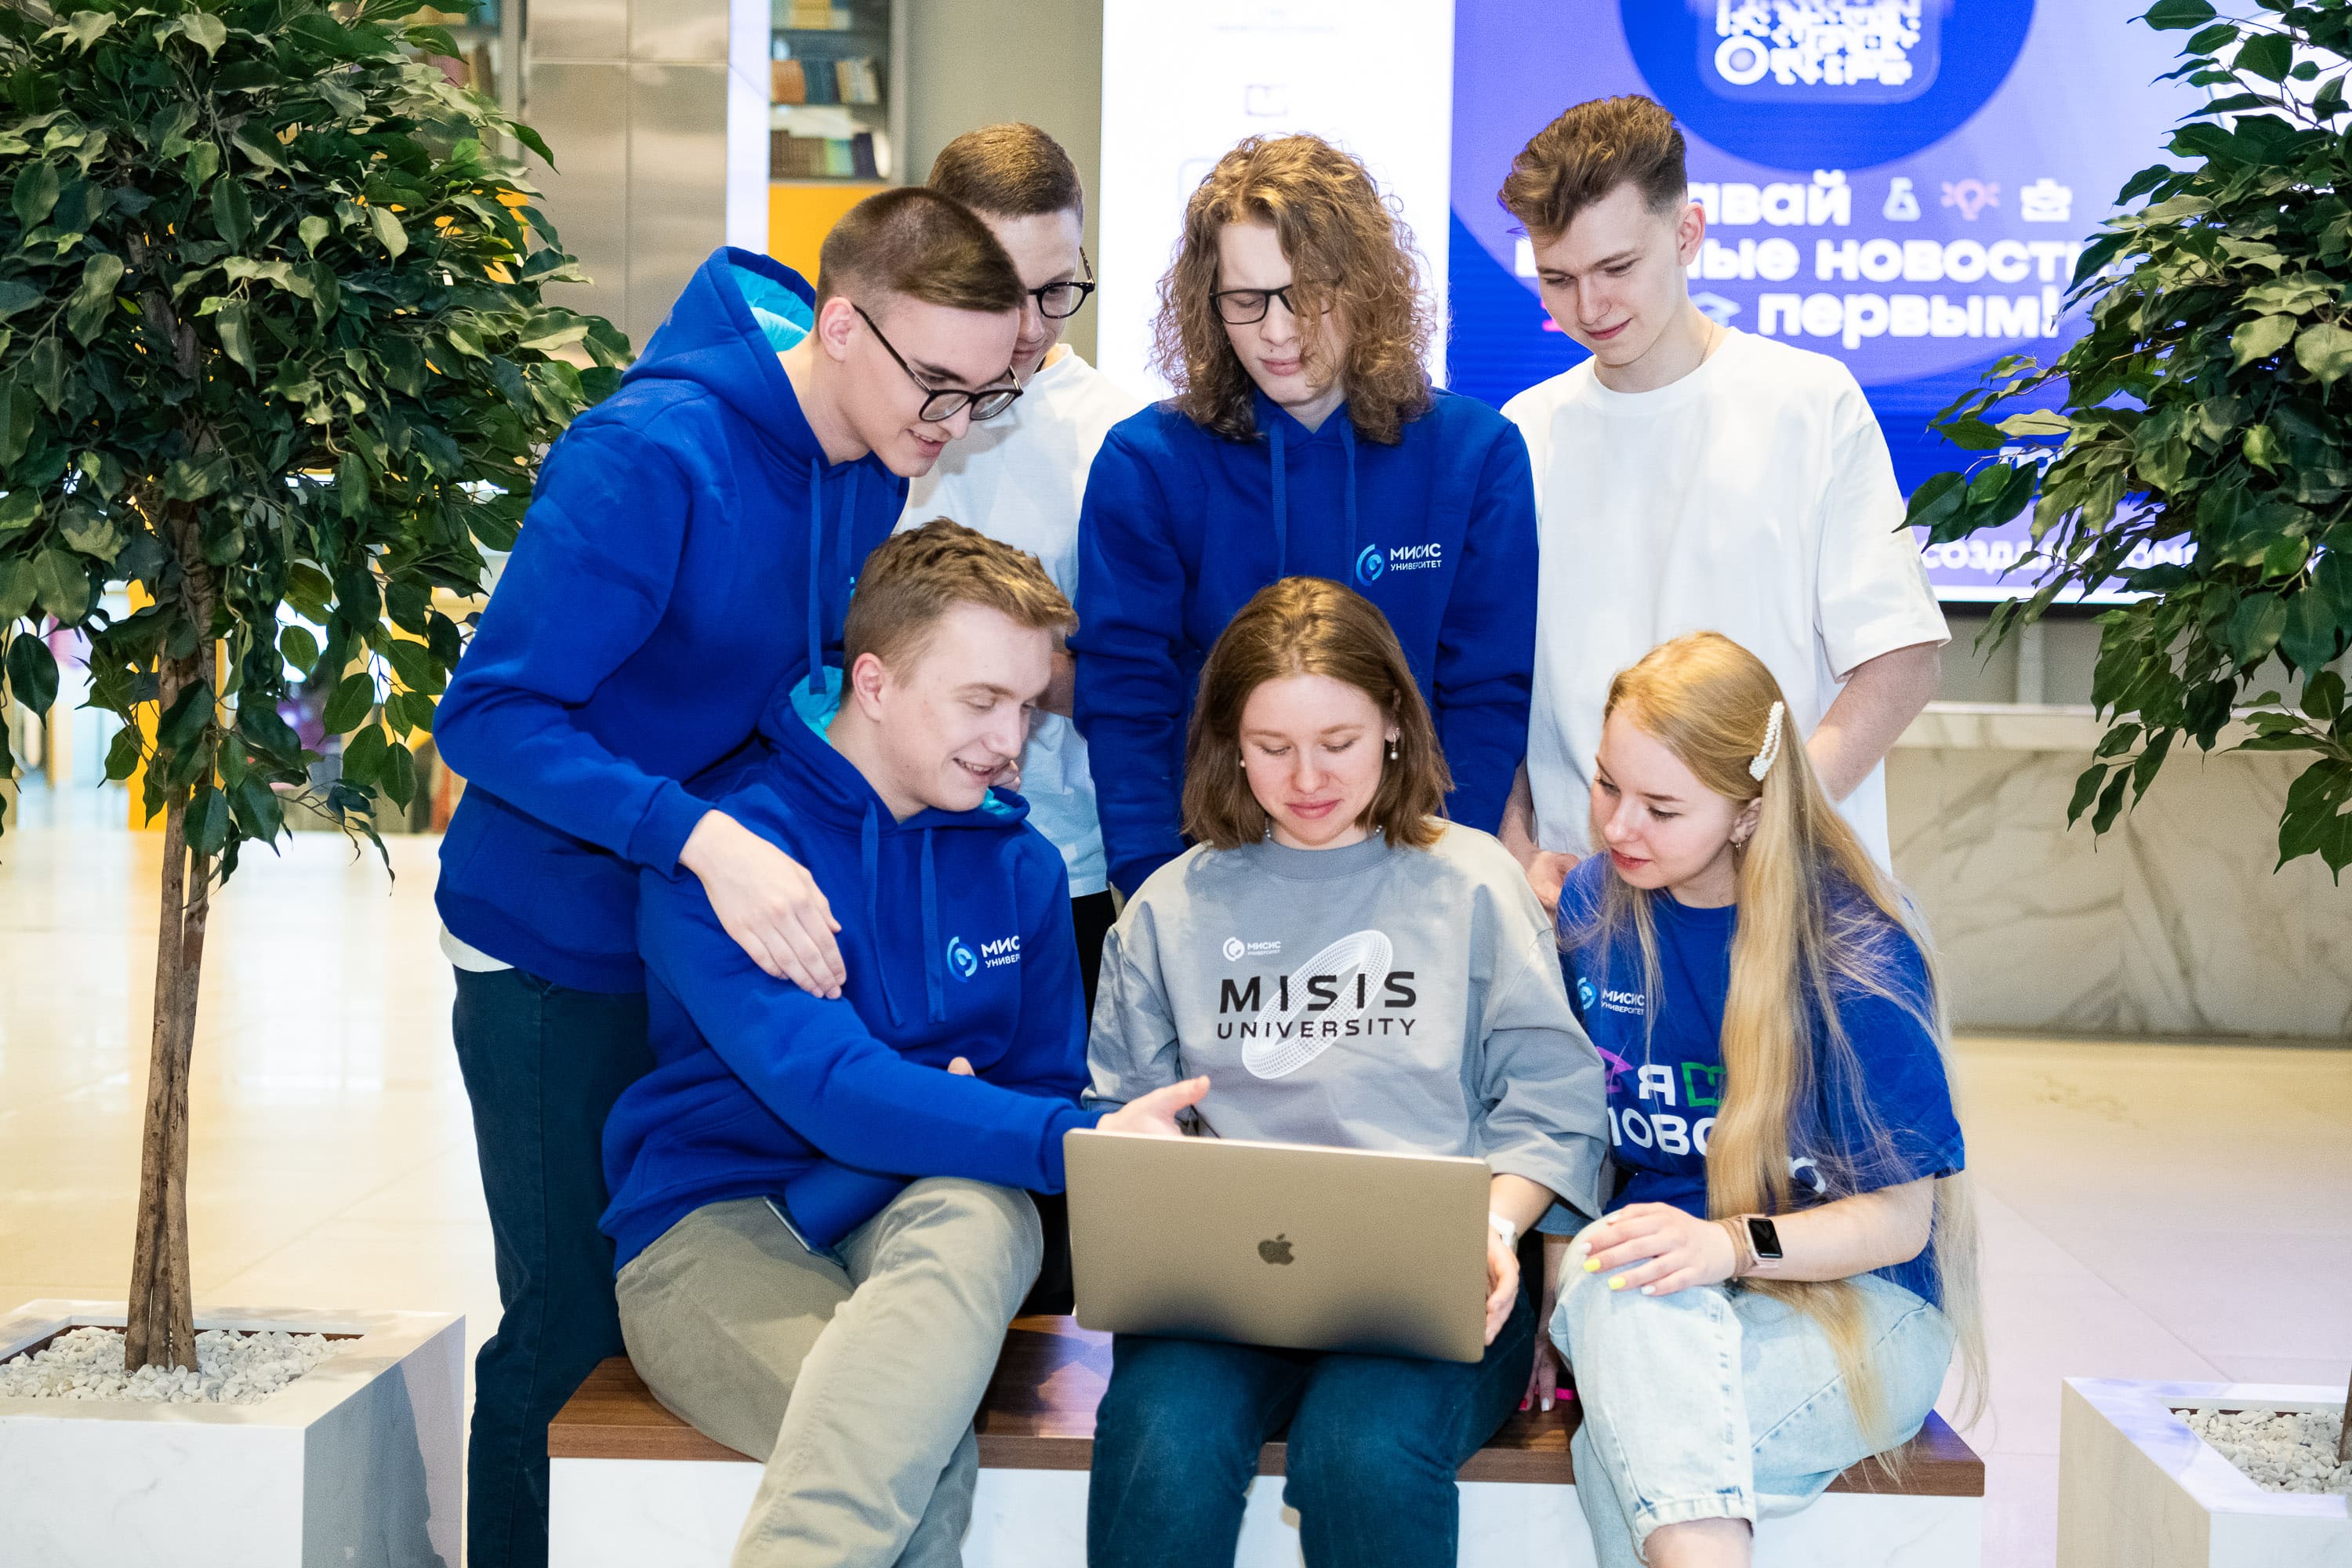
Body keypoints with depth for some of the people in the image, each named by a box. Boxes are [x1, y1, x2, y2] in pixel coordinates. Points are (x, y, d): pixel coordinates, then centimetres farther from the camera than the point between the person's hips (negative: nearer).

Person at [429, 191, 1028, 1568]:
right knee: (574, 1327, 0)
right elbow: (492, 714, -26)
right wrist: (708, 839, -37)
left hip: (732, 929, 6)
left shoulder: (877, 468, -1)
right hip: (563, 956, -6)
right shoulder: (653, 453, -23)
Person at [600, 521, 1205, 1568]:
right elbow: (826, 1084, -23)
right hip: (717, 1222, -5)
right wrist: (1073, 1141, -34)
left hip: (929, 1214, 5)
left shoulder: (1017, 863, 9)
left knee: (973, 1216, -37)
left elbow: (1049, 1083, 11)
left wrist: (957, 1133, -14)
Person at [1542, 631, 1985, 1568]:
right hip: (1646, 1314, 4)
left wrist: (1734, 1244, -28)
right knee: (1619, 1292, -37)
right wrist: (1560, 1290, -4)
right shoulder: (1593, 904, 4)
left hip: (1853, 1305, -4)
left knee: (1623, 1454, -37)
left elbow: (1900, 1216, -11)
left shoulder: (1858, 952, -11)